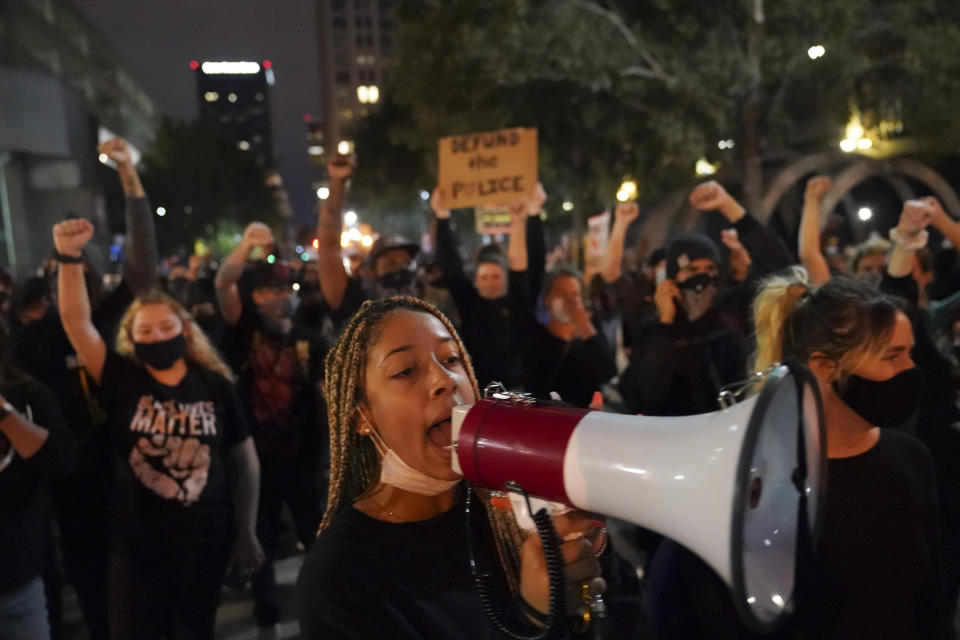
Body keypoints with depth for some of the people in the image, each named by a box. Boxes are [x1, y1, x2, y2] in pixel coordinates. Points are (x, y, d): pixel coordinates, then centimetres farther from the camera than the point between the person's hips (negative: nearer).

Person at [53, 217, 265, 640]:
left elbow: (245, 461, 1)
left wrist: (247, 532, 1)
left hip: (207, 538, 1)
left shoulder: (214, 384, -4)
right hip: (136, 542, -1)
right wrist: (69, 258, -30)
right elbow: (76, 322, -17)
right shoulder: (121, 379, -5)